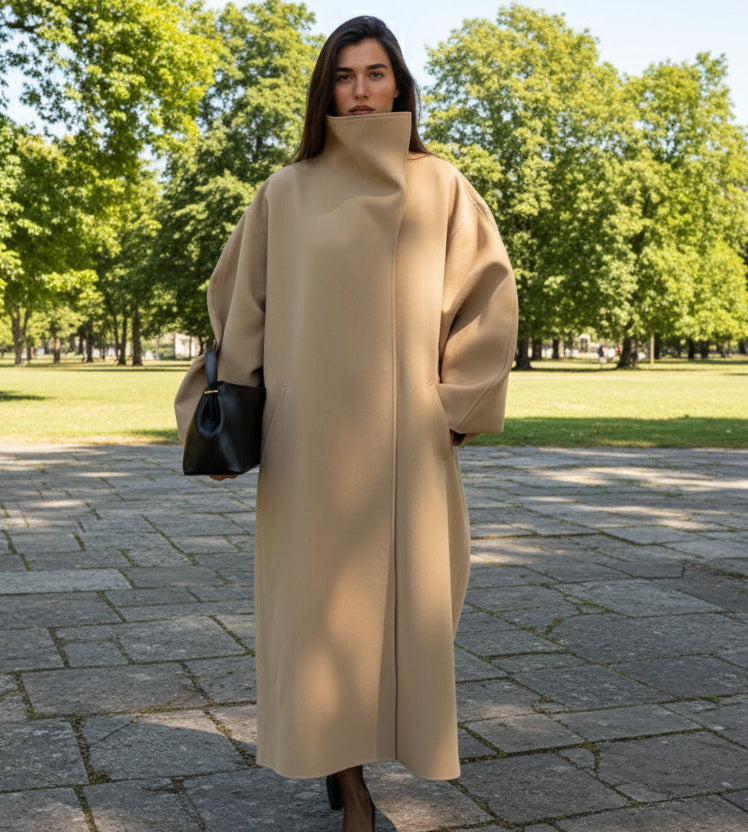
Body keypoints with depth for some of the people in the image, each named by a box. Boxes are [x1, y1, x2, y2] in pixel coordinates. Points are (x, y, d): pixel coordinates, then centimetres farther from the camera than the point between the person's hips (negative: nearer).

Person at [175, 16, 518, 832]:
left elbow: (487, 296, 4)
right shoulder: (286, 191, 7)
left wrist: (458, 404, -3)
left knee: (399, 589, 7)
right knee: (319, 595, 1)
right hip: (311, 435, 0)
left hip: (403, 434, 1)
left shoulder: (440, 187, 8)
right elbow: (242, 304, 8)